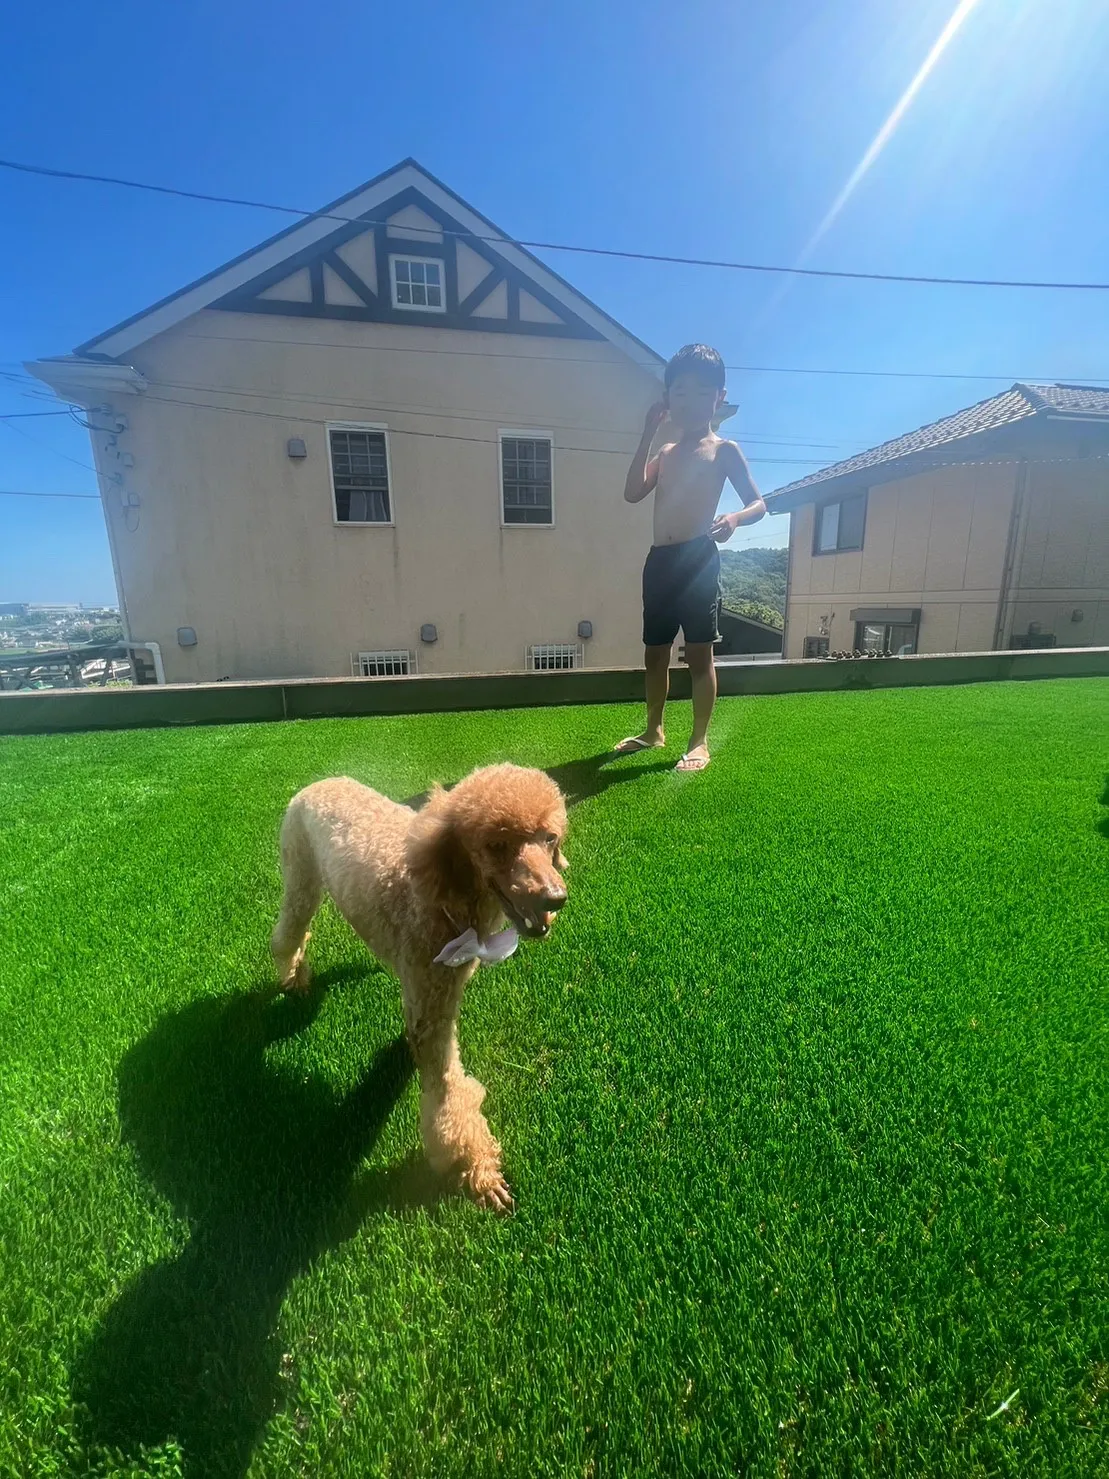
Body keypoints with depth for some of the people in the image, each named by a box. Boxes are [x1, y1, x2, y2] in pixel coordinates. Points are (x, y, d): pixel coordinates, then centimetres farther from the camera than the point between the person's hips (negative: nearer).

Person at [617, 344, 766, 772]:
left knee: (698, 653, -5)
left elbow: (758, 503, 0)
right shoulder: (664, 452, 20)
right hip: (659, 560, 6)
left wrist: (734, 518, -23)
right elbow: (633, 493, 6)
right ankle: (653, 730, 26)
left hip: (698, 558, -6)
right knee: (655, 652, 11)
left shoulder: (723, 450, 4)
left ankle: (699, 742, 3)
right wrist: (647, 434, 6)